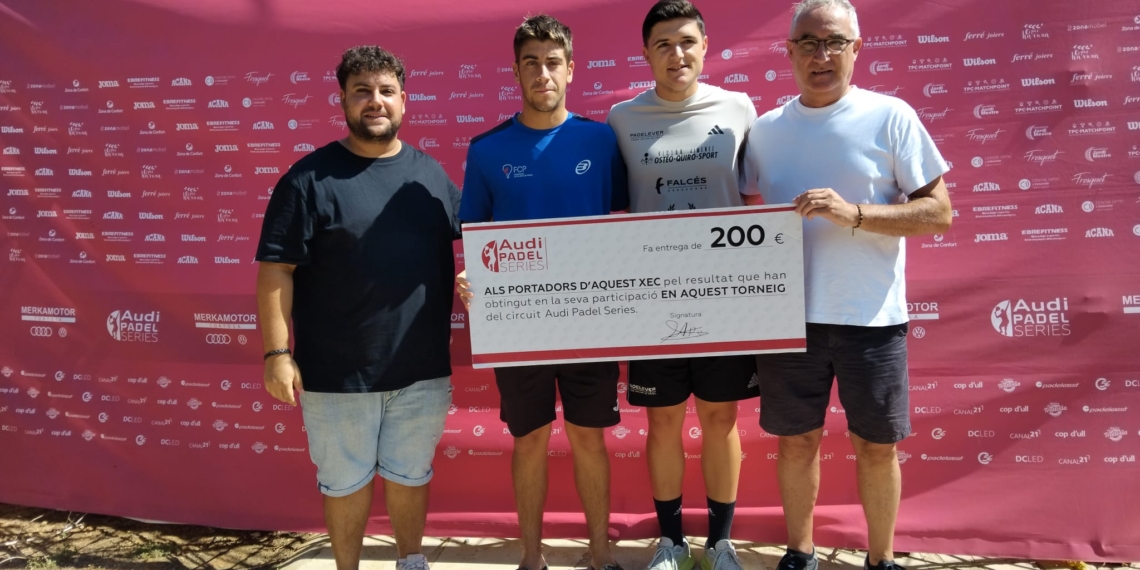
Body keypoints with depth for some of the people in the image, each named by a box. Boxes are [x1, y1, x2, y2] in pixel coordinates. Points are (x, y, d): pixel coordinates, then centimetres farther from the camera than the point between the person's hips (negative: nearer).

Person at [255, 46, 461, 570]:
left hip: (422, 370, 3)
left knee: (409, 477, 18)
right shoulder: (310, 178, -7)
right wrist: (277, 353, -13)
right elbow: (275, 269, -9)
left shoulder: (430, 174, 6)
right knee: (346, 483, 13)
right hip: (337, 373, -3)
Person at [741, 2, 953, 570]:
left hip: (871, 316, -2)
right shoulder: (766, 130, 7)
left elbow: (939, 212, -5)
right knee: (796, 440, 12)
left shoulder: (890, 116, -3)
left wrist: (854, 213, -19)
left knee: (876, 446, 9)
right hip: (787, 316, 2)